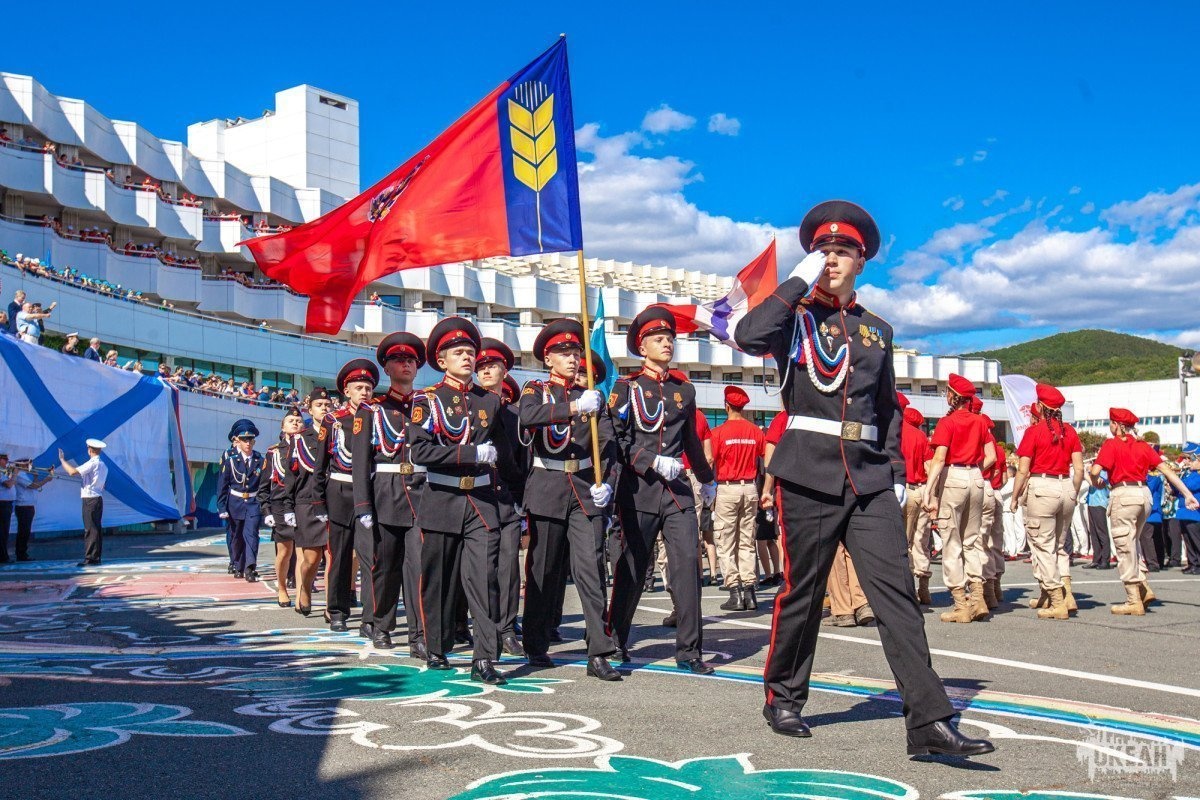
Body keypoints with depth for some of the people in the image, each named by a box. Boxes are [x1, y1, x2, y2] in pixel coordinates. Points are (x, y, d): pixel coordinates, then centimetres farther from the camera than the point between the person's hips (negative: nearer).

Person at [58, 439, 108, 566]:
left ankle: (90, 558, -9)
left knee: (90, 529, -8)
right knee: (96, 528, 12)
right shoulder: (103, 465, 15)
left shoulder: (92, 464, -14)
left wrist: (62, 459, -8)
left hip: (90, 499, -9)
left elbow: (72, 471, -21)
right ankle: (96, 557, 16)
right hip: (99, 497, 9)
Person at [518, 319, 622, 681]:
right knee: (544, 568, 6)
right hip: (547, 489, -1)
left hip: (586, 490, 2)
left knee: (591, 565, -8)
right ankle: (536, 647, 20)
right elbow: (526, 417, -19)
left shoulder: (593, 397, 14)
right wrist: (575, 408, -30)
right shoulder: (535, 391, 5)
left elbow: (609, 443, 6)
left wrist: (608, 483, -12)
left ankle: (599, 654, -9)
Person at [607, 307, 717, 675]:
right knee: (633, 567, 4)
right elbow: (617, 440, -5)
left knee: (687, 562, -6)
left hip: (677, 487, 3)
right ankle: (615, 640, 21)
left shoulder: (684, 389, 14)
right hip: (639, 487, -3)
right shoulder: (627, 386, 2)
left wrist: (706, 479, 34)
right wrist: (653, 463, -18)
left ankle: (689, 650, -2)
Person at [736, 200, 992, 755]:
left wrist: (897, 474, 14)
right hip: (809, 475, -3)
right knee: (802, 590, 5)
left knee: (896, 591, -5)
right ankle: (783, 697, 24)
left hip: (870, 478, 4)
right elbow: (749, 337, -18)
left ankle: (928, 722, -8)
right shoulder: (796, 316, 5)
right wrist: (798, 282, -11)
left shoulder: (877, 330, 18)